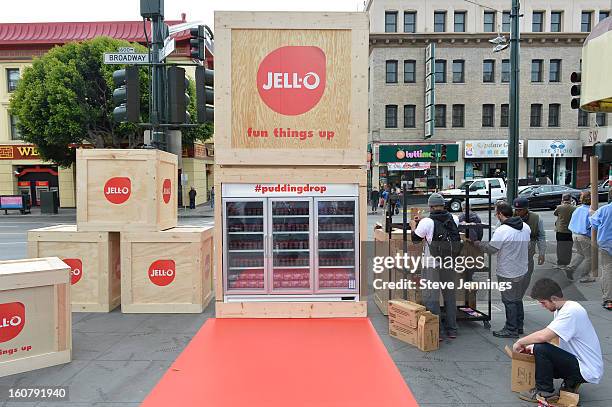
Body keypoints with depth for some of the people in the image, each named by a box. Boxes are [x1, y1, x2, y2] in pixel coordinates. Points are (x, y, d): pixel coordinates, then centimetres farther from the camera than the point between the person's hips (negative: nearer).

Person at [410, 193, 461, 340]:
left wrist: (413, 227, 17)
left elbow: (415, 238, -4)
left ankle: (437, 331, 9)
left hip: (432, 265, -5)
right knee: (450, 295, 18)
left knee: (431, 298, 5)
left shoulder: (427, 222, -15)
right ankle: (452, 329, 27)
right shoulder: (453, 219, -1)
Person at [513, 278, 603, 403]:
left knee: (540, 349, -24)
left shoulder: (572, 311, -25)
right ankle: (571, 382, 16)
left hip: (587, 371, -10)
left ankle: (545, 391, -6)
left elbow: (544, 336, -34)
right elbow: (551, 336, 13)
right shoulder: (561, 309, 5)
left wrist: (520, 342, -19)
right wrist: (530, 346, 0)